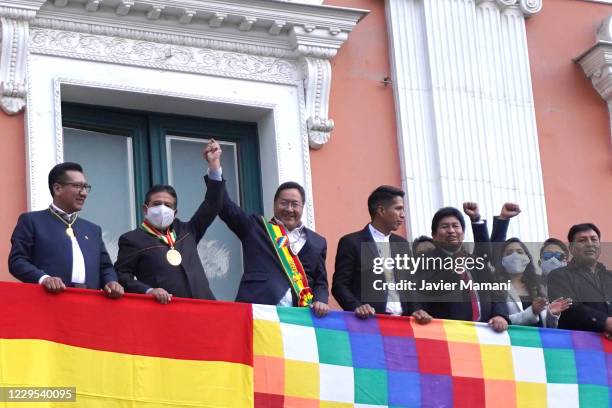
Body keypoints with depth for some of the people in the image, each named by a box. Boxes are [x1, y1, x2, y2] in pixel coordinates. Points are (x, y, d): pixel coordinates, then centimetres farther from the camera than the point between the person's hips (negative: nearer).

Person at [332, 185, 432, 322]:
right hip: (370, 321, -5)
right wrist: (357, 307, -22)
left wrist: (416, 310, -1)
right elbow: (339, 285, -5)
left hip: (401, 321, 5)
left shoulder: (402, 244, 16)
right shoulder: (352, 242, -1)